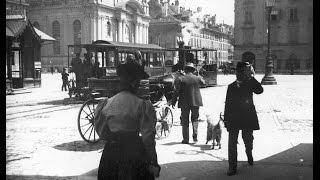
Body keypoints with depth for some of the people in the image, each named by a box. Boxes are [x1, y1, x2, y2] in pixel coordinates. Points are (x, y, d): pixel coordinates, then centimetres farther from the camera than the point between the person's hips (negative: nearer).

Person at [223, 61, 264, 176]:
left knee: (248, 140, 12)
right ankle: (232, 167, -1)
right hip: (233, 118, 1)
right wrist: (226, 119, 4)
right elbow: (228, 104, 8)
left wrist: (251, 77, -18)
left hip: (247, 118, -1)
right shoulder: (231, 87, 8)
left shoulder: (250, 84, 3)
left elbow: (259, 90, -19)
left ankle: (249, 154, 46)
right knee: (232, 143, -6)